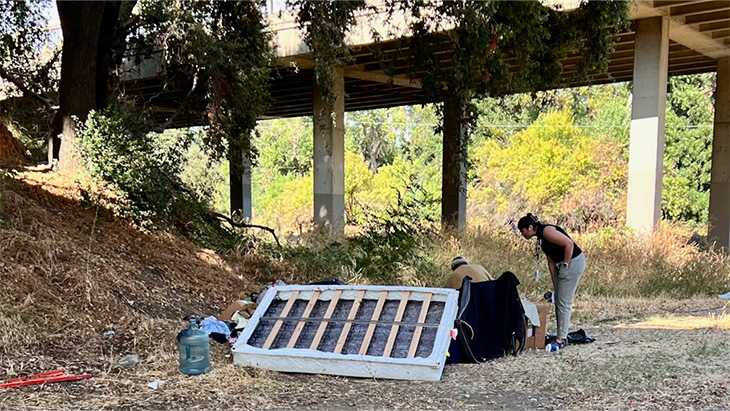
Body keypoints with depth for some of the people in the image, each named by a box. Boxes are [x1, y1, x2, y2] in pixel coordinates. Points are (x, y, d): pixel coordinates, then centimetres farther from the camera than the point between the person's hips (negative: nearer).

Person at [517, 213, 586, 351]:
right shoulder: (540, 237, 12)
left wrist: (565, 264, -16)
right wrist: (555, 284, 13)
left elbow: (569, 243, -25)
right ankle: (561, 336, 22)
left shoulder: (546, 231, -17)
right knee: (558, 301, 13)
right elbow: (551, 262, 14)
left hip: (574, 262, -10)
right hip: (563, 264, 10)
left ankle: (561, 339, 1)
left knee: (564, 302, -6)